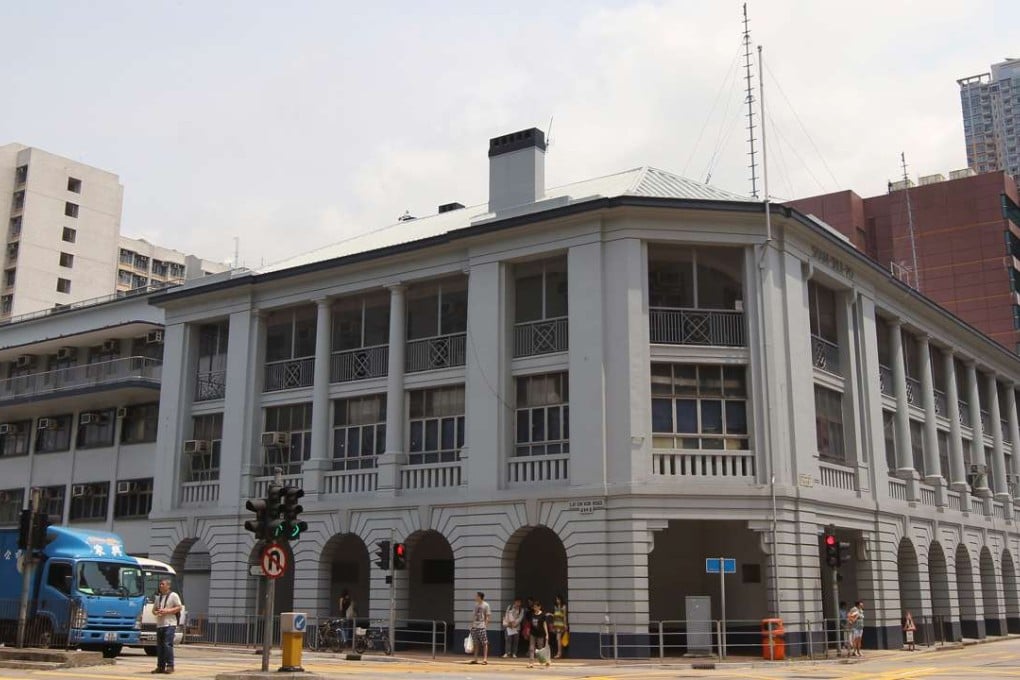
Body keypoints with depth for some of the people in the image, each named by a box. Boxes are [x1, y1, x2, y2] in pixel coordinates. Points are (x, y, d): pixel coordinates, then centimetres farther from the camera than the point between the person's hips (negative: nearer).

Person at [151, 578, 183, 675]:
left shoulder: (173, 595, -1)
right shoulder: (158, 597, 20)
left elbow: (179, 608, -7)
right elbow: (154, 609, 22)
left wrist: (167, 611, -14)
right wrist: (156, 612, -2)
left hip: (169, 625, -7)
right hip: (159, 624, 7)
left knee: (167, 645, -14)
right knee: (159, 646, 6)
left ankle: (170, 666, -11)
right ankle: (160, 666, 12)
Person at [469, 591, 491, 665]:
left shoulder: (486, 605, -6)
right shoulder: (476, 605, 13)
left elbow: (488, 616, -8)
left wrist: (485, 625, -15)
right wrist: (471, 624, 12)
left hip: (482, 626, -7)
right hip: (474, 626, 7)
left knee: (484, 643, -4)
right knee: (476, 643, 10)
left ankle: (485, 659, -3)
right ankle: (475, 659, 15)